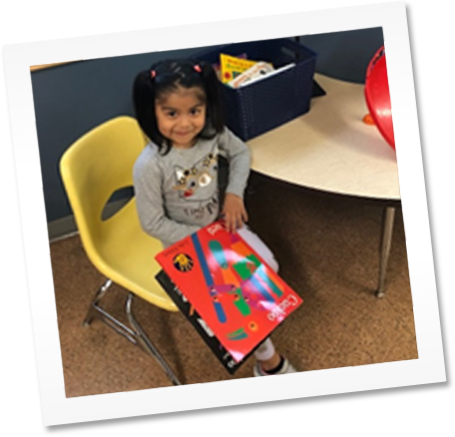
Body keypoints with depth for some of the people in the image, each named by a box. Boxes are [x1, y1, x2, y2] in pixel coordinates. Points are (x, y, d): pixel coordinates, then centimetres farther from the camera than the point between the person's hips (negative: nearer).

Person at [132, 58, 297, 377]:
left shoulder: (213, 133, -18)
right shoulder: (149, 166, -33)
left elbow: (241, 152, 4)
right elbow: (153, 223, -23)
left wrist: (235, 193, -10)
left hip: (222, 223, 6)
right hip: (185, 244, -5)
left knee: (269, 268, 1)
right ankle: (267, 358, 14)